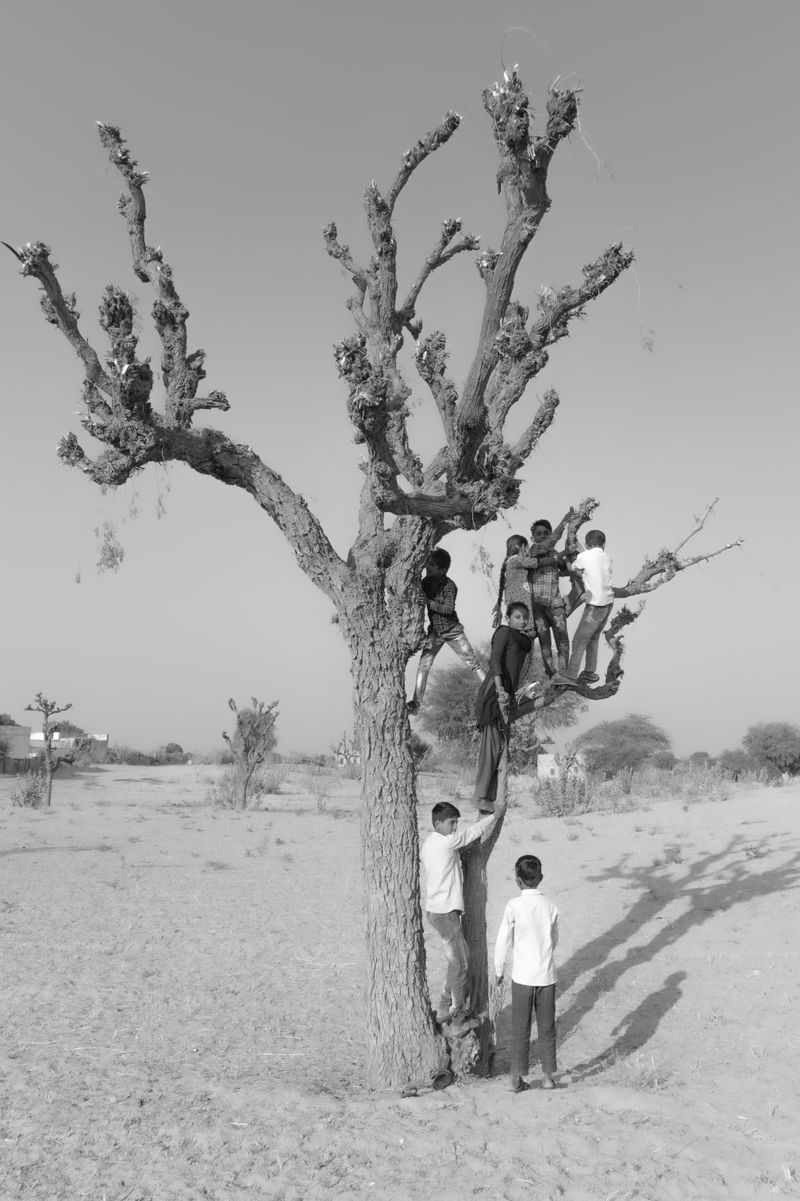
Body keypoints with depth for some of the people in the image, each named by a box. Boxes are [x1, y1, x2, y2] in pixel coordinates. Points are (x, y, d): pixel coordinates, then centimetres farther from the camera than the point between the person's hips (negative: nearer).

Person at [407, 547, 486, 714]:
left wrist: (427, 600, -34)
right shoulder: (426, 581, -5)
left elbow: (448, 608, -33)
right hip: (434, 631, 5)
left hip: (452, 631, -5)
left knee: (472, 661, 2)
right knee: (423, 664, 1)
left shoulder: (449, 585, -22)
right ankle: (416, 701, 8)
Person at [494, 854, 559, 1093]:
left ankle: (517, 1078, 15)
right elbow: (555, 940, 9)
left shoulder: (514, 906, -14)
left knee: (520, 1029, 8)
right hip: (547, 975, 3)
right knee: (547, 1029, 14)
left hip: (522, 976, -3)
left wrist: (498, 971, 5)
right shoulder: (550, 905, -3)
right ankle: (548, 1076, 22)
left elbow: (503, 942, -8)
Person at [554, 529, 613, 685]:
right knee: (593, 639, 18)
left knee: (579, 641, 3)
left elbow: (572, 569, 11)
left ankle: (570, 675, 10)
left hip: (595, 606, -7)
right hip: (608, 603, 7)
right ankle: (590, 673, 23)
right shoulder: (607, 558, 6)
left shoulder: (583, 557, -9)